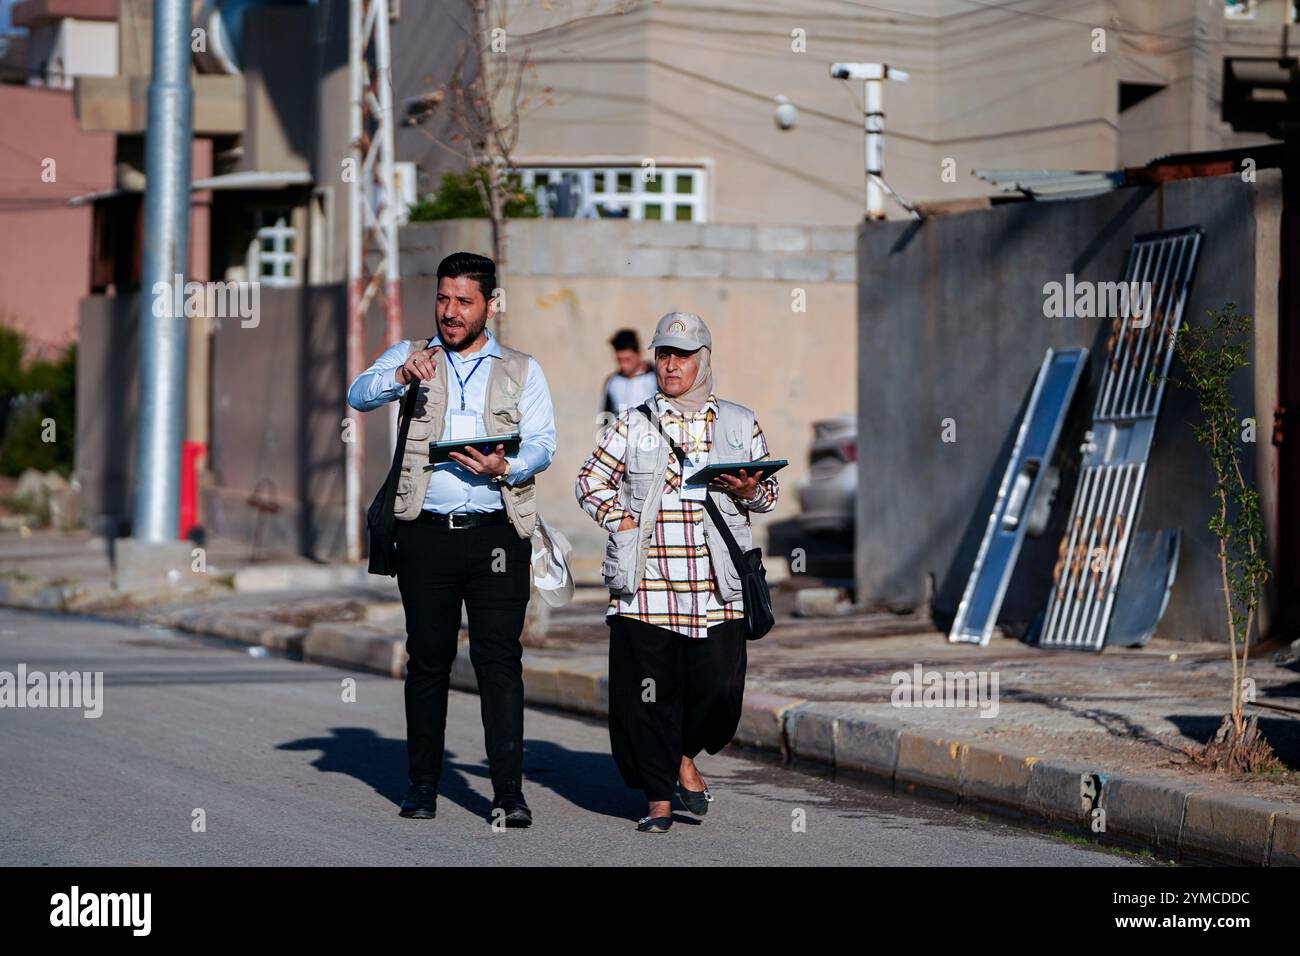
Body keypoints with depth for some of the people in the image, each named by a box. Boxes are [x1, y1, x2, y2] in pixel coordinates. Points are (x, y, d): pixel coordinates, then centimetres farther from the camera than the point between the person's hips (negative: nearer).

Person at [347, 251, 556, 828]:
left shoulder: (521, 370, 13)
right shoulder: (410, 358, 13)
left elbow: (542, 443, 4)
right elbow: (359, 396, -4)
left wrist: (504, 468, -17)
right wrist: (402, 375, -24)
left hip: (496, 534, -1)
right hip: (426, 534, 1)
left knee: (499, 659, -7)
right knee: (427, 659, 5)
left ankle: (509, 791, -10)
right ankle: (422, 785, 12)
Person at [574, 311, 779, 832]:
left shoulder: (739, 424, 12)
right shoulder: (632, 424, 10)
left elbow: (769, 491, 16)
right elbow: (590, 480, 13)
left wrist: (749, 490, -7)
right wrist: (620, 519, -2)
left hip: (716, 583, 1)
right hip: (646, 582, 0)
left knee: (719, 686, -7)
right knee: (648, 687, -2)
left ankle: (685, 755, 23)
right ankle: (658, 797, 9)